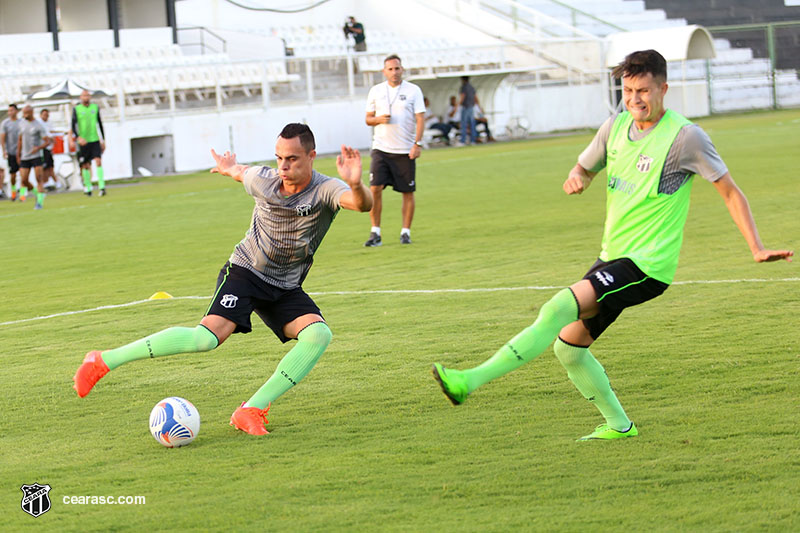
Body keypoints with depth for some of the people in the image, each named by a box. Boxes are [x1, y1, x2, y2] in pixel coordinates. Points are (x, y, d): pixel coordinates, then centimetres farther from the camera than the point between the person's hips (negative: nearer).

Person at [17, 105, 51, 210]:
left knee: (39, 179, -10)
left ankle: (40, 202, -10)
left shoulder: (39, 126, -8)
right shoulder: (22, 124, 10)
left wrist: (38, 148, -26)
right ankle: (36, 192, 25)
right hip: (24, 157, 5)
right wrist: (18, 153, 18)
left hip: (36, 156, -5)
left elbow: (47, 141, -10)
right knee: (24, 180, 0)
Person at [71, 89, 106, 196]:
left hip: (95, 140, 1)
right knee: (85, 165, 3)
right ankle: (88, 187, 17)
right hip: (83, 141, -1)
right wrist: (78, 137, -20)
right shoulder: (76, 109, 0)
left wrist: (103, 140, 15)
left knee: (98, 162, -12)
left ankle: (101, 187, -17)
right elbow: (74, 125, -4)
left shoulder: (95, 107, 9)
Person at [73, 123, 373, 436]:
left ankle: (251, 411, -21)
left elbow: (362, 204, -41)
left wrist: (355, 185, -63)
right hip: (245, 271, -2)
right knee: (209, 336, -26)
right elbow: (243, 172, 18)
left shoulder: (326, 190, -17)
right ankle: (102, 362, -21)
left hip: (286, 289, 2)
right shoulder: (262, 180, -10)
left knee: (319, 334, -27)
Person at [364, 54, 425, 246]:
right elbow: (368, 118, 14)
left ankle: (405, 232, 12)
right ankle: (375, 232, -4)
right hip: (381, 149, 1)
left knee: (408, 192, 2)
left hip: (405, 151, -1)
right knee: (375, 188, -11)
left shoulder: (413, 90, 2)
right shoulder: (375, 91, 8)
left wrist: (417, 144, -14)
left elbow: (420, 119, -3)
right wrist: (379, 119, -9)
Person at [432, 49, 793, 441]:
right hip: (613, 258, 8)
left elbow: (730, 192, -4)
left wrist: (757, 248, -10)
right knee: (567, 345, 7)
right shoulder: (615, 128, 7)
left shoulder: (685, 137, -11)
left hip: (647, 265, -8)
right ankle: (618, 424, 23)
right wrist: (576, 178, -4)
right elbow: (585, 169, 22)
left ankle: (471, 380, -30)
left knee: (559, 308, -24)